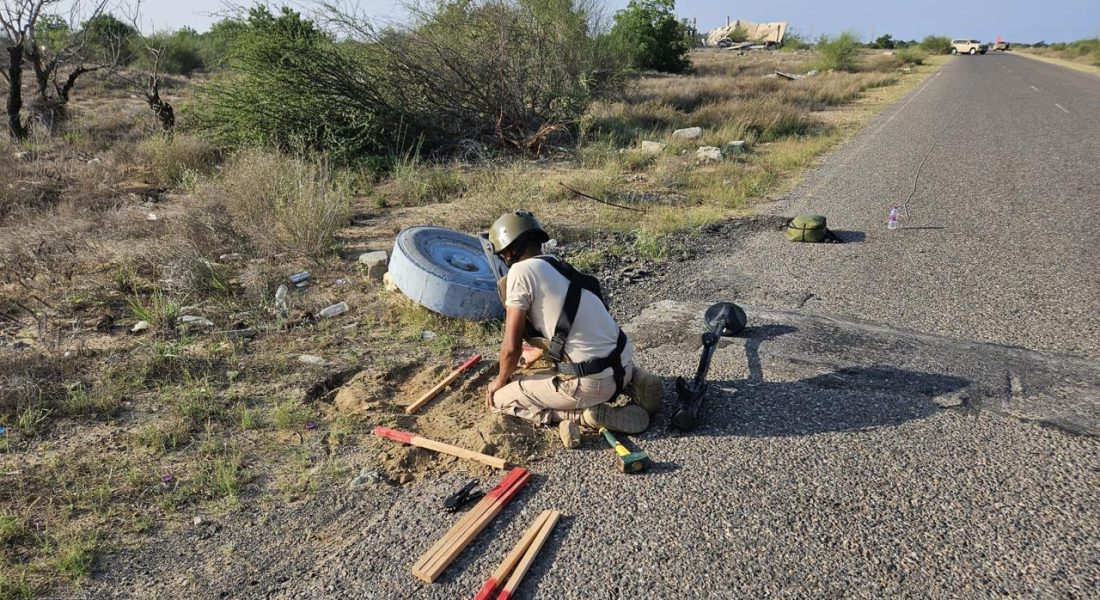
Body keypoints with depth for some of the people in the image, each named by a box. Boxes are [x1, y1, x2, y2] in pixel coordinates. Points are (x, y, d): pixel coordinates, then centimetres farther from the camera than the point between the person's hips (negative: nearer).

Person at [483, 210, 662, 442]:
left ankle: (587, 415, -5)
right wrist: (537, 353, 45)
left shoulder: (521, 271, -8)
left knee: (499, 398, 5)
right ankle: (632, 381, 15)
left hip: (593, 381, -8)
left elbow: (511, 347, -8)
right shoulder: (560, 268, 16)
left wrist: (501, 379, 12)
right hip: (623, 363, 8)